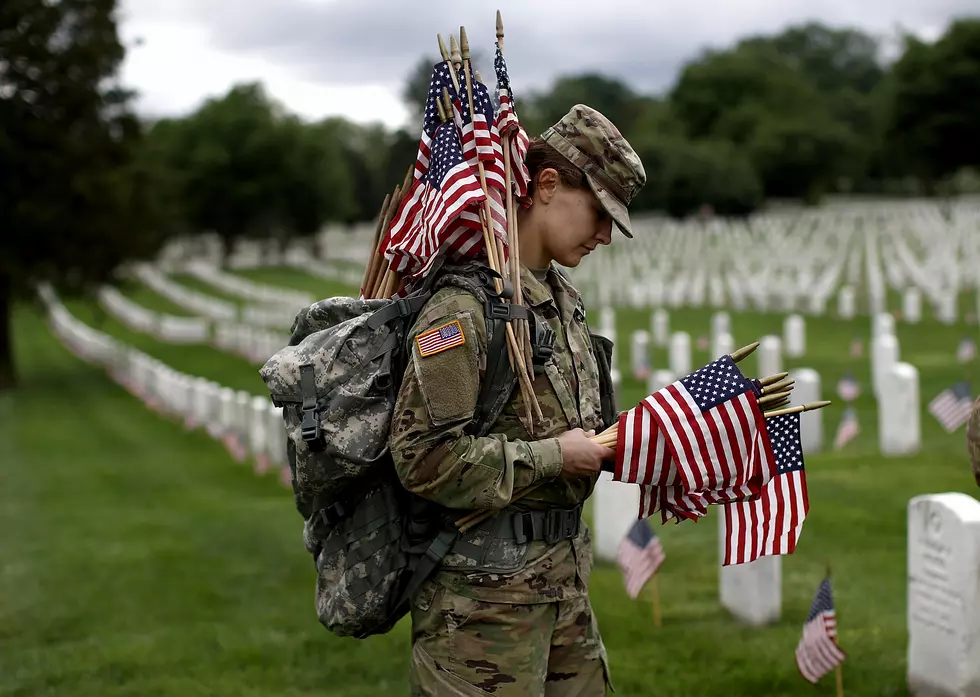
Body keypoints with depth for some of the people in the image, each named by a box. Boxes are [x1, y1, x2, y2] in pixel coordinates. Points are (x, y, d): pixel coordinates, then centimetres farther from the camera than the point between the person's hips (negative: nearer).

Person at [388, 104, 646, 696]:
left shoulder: (563, 297, 12)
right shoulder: (464, 306, -18)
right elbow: (425, 457, -24)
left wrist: (619, 441, 6)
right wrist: (554, 456, -17)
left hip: (563, 573, 9)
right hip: (485, 584, -9)